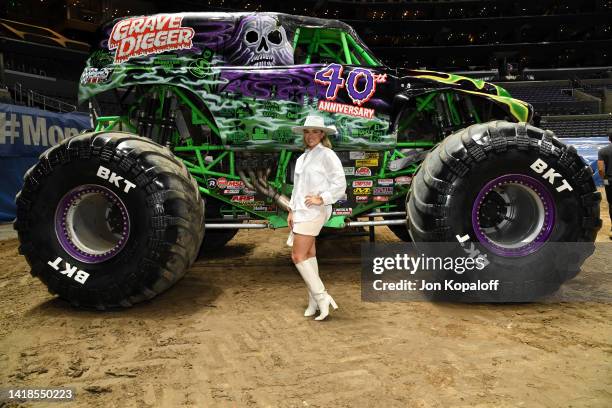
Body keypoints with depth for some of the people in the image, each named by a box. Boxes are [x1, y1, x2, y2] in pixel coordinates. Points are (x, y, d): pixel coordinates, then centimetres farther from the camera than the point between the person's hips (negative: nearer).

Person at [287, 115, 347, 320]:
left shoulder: (327, 155, -7)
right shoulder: (302, 158, 18)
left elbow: (340, 184, -12)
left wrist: (321, 199, -18)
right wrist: (291, 211, 17)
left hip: (314, 211, -8)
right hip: (301, 211, 8)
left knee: (298, 257, -11)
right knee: (308, 255, 9)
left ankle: (321, 297, -2)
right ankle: (314, 301, 17)